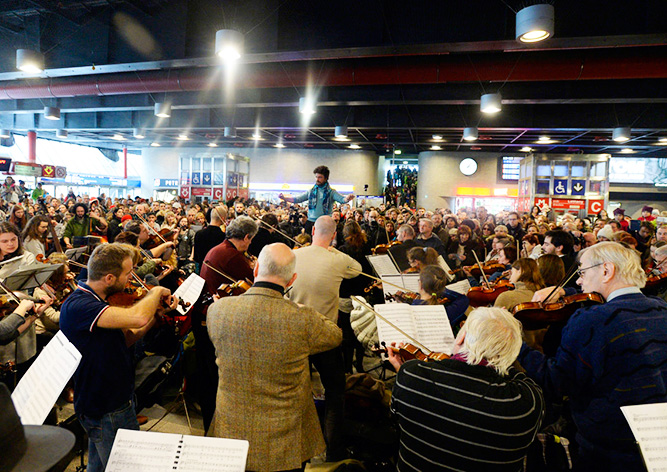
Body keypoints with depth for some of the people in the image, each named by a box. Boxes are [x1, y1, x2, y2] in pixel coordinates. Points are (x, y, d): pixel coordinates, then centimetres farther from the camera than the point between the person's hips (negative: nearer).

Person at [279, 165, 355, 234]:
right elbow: (297, 199, 12)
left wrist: (347, 198, -37)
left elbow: (341, 199, -14)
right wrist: (284, 198, -1)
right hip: (310, 222, 3)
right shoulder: (311, 191, 11)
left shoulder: (331, 192, 1)